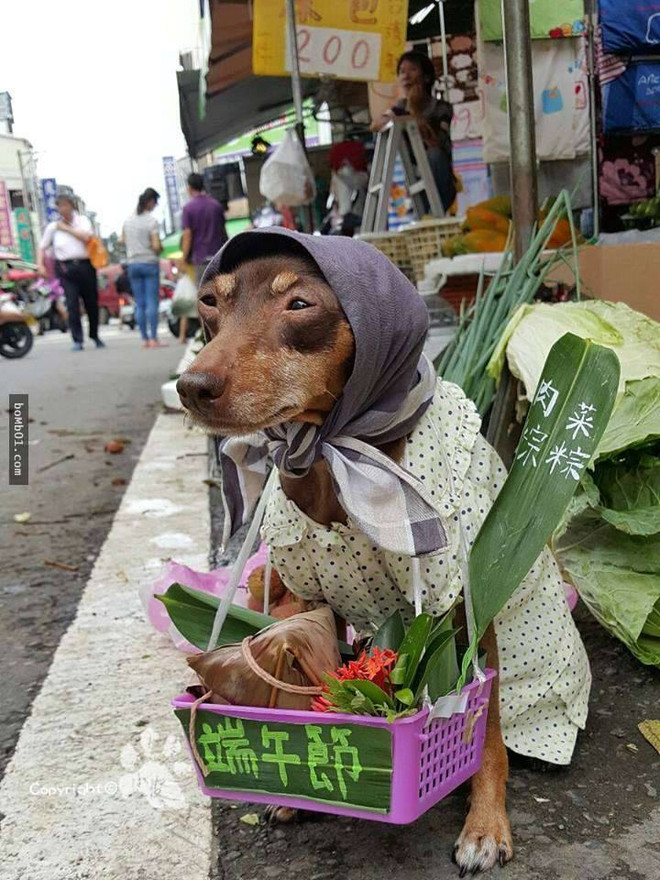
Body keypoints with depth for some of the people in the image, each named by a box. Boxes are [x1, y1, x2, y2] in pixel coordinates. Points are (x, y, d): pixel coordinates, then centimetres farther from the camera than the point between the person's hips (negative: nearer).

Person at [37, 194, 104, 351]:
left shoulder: (82, 220, 8)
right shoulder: (53, 226, 11)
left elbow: (86, 236, -11)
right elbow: (43, 247, 14)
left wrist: (66, 228, -6)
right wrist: (40, 265, 1)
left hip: (85, 266, 0)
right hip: (65, 267, 0)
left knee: (92, 302, 7)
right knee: (72, 304, -10)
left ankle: (95, 336, 25)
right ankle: (77, 341, -9)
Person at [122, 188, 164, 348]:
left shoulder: (128, 220, 7)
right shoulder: (151, 220, -10)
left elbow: (123, 241, 14)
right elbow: (156, 246, -15)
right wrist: (160, 249, 5)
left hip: (133, 264, 5)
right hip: (149, 263, -5)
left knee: (139, 304, 7)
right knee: (152, 302, -4)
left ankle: (144, 339, 7)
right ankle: (153, 339, -7)